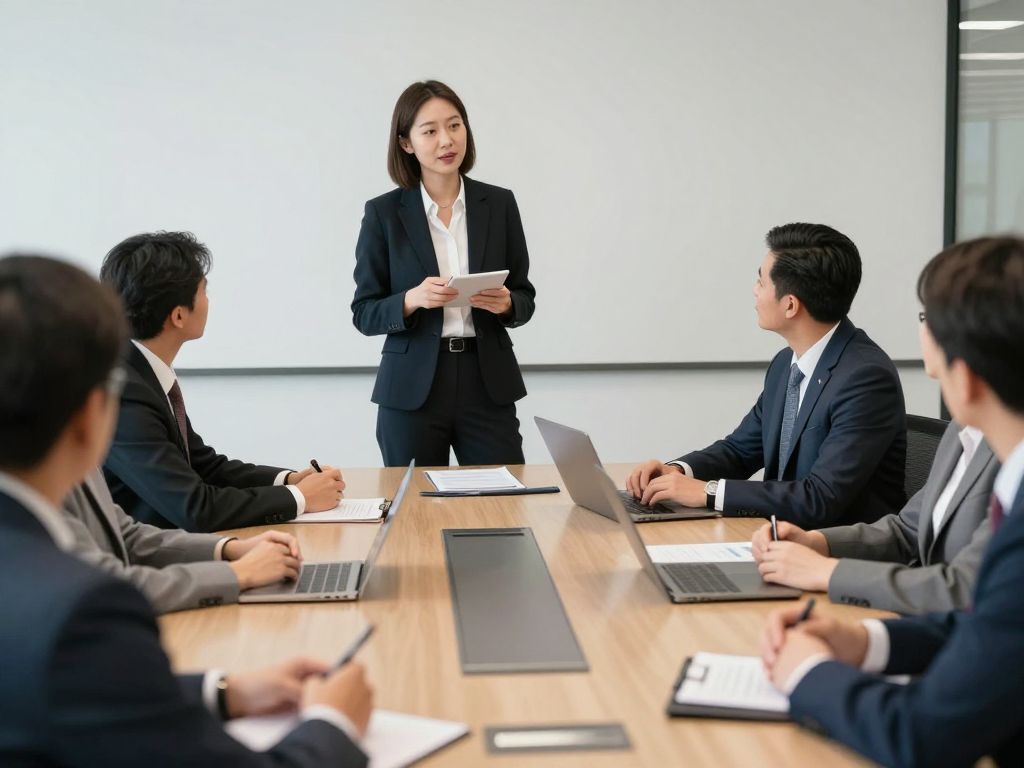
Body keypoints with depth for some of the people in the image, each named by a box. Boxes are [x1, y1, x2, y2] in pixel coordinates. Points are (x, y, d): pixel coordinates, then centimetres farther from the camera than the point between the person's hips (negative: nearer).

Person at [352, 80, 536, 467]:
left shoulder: (499, 203, 4)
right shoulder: (384, 212, -1)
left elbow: (525, 299, 9)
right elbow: (365, 314, 0)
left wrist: (506, 303, -13)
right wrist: (412, 300, -19)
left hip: (488, 385, 1)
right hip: (411, 391, -1)